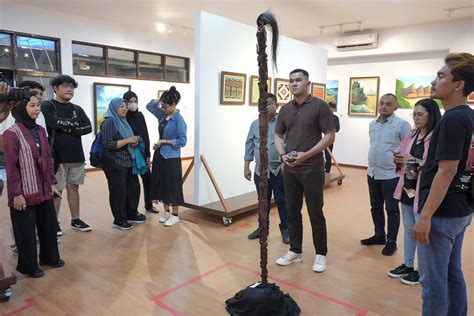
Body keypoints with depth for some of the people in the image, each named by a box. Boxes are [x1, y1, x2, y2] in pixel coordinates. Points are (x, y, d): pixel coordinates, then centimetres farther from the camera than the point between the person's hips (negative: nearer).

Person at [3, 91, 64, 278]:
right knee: (26, 230, 7)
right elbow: (11, 167, -14)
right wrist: (17, 193, -15)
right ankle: (29, 266, 24)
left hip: (43, 189, 7)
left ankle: (50, 257, 35)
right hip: (25, 192, -6)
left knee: (49, 224, 16)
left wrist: (52, 182, 10)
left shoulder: (40, 130, 8)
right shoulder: (12, 134, -13)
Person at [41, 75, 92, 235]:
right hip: (57, 157, -5)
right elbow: (53, 122, -23)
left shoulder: (77, 109, 14)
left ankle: (75, 220, 22)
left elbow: (88, 128, 2)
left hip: (76, 156, 5)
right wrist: (73, 123, -9)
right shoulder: (48, 106, -2)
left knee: (73, 188, 12)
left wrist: (70, 130, -12)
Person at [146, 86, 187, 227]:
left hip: (172, 157, -8)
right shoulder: (163, 115, 5)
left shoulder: (179, 120, -16)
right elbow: (150, 106, 16)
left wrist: (164, 141, -17)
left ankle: (175, 215, 15)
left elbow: (182, 141, -18)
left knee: (173, 185, 2)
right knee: (161, 184, 13)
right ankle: (166, 212, 27)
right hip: (160, 155, 8)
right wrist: (161, 98, 2)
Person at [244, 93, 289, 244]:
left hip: (279, 170, -3)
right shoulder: (255, 124, 8)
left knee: (282, 201, 6)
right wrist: (246, 167, 8)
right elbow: (249, 145, 10)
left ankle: (285, 229, 19)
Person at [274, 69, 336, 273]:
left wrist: (306, 154, -17)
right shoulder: (285, 109, 10)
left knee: (315, 213, 3)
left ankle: (321, 254, 19)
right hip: (289, 169, 5)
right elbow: (278, 135, 15)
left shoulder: (319, 106, -5)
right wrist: (282, 155, -4)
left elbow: (330, 136, -8)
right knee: (292, 211, 12)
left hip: (312, 168, -5)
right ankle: (295, 251, 26)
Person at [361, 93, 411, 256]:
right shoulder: (372, 124, 9)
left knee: (391, 209, 5)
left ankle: (391, 241, 18)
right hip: (372, 173, 7)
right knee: (375, 207, 16)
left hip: (391, 175, -6)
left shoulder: (402, 124, -11)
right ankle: (379, 235, 30)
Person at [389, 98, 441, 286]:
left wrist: (414, 161, -23)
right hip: (407, 189, 7)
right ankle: (407, 266, 29)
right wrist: (399, 161, -3)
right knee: (408, 230, 16)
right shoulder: (411, 136, 10)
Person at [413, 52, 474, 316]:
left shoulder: (453, 119, -19)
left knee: (433, 279, 3)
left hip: (441, 213, -9)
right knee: (453, 274, 19)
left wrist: (425, 216, -21)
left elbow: (447, 171, -23)